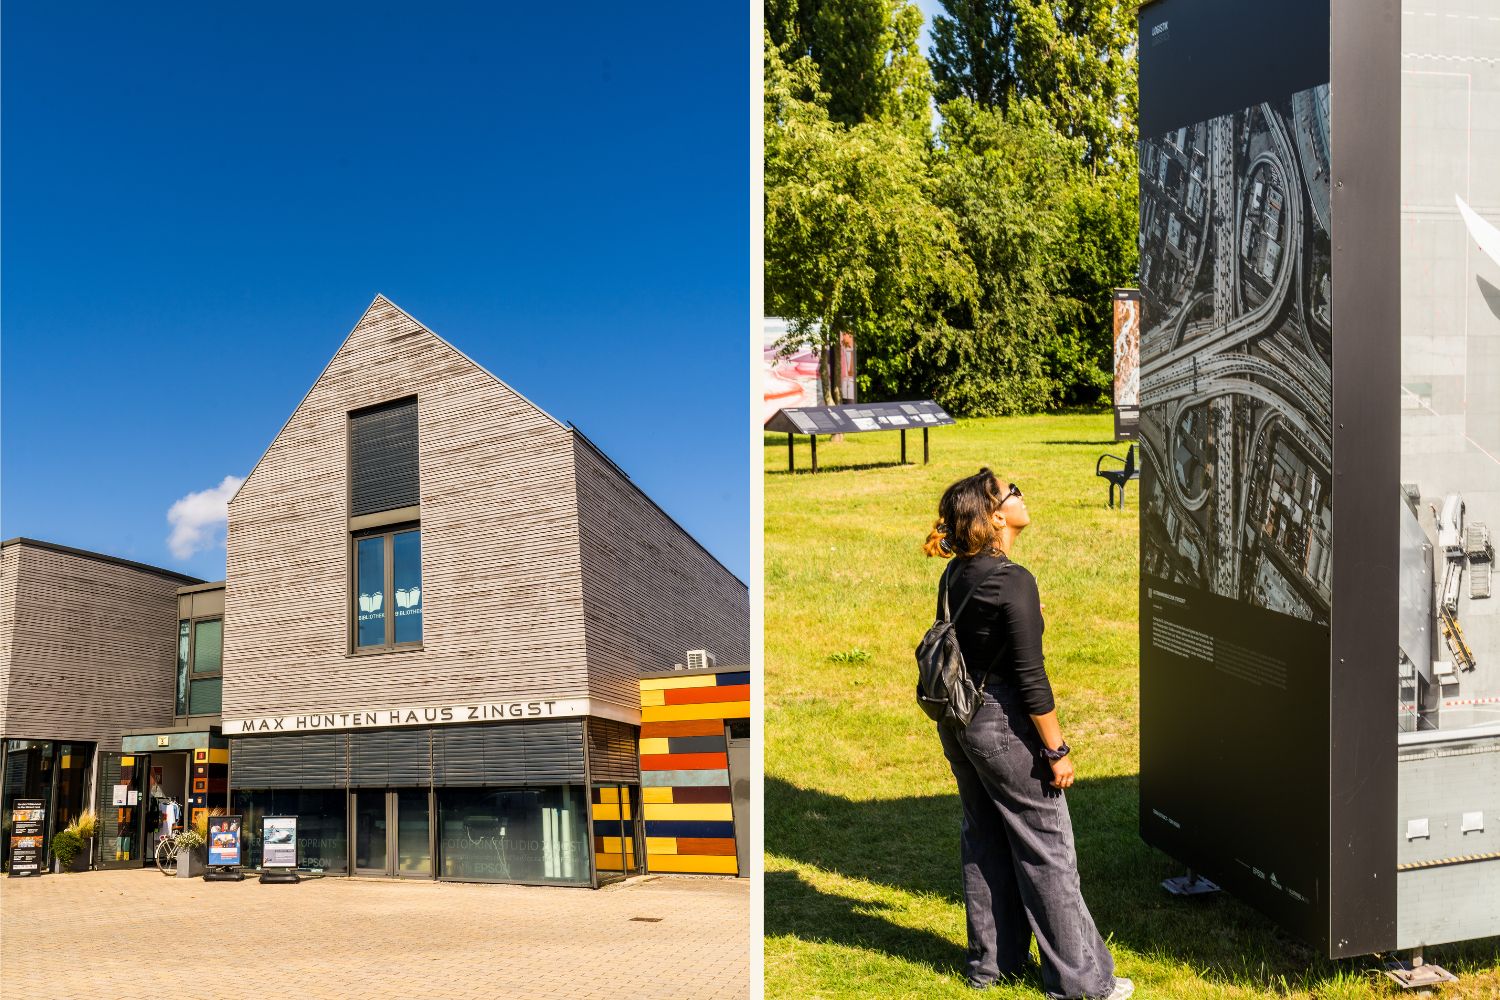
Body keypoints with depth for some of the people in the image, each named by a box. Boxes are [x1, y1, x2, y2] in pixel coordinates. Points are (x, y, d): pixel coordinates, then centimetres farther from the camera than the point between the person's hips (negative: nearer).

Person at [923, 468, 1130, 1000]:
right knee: (1045, 848, 4)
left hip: (957, 720, 8)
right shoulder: (1013, 581, -21)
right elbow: (1030, 677, -20)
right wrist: (1057, 750, -13)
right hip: (1003, 724, -8)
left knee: (983, 840, 18)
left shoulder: (955, 575, 3)